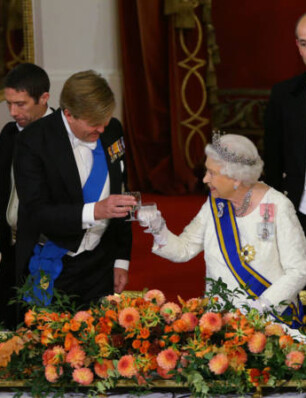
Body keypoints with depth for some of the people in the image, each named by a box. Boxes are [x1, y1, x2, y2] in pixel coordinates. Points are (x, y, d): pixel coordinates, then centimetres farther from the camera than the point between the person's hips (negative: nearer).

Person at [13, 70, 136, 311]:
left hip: (100, 265, 4)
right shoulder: (33, 141, -15)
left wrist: (121, 259, 11)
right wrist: (94, 211, -31)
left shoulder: (112, 130, 2)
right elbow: (35, 213, -20)